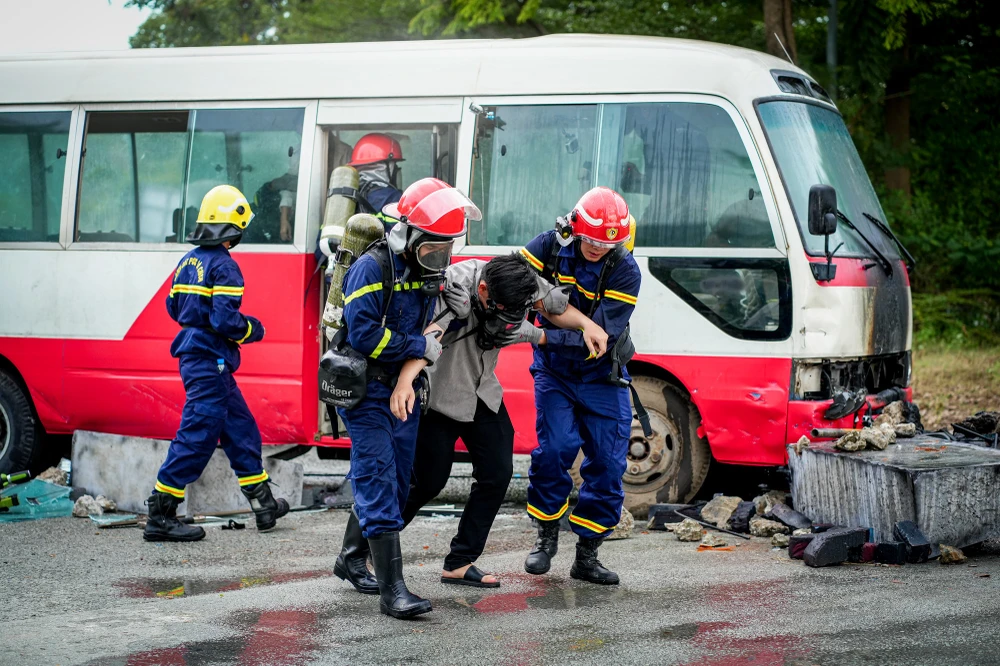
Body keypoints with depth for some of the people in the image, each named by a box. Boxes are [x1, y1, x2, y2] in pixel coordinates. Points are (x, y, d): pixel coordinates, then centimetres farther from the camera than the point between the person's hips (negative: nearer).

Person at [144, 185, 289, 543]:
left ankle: (263, 504, 25)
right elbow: (226, 319, -23)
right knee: (197, 436, -7)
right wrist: (253, 329, -6)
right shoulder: (224, 266, -16)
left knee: (240, 429, 17)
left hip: (194, 355, 10)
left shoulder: (189, 261, 11)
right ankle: (160, 516, -5)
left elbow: (174, 306, 19)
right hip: (210, 362, -10)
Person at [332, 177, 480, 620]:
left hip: (404, 389, 8)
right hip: (366, 390, -8)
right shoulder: (372, 268, -17)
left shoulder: (430, 271, 7)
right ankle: (392, 589, -15)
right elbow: (363, 334, -25)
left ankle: (351, 560, 34)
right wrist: (419, 346, -18)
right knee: (379, 482, -11)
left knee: (395, 480, 15)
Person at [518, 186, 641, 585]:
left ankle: (587, 555, 9)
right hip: (554, 372, 0)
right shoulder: (552, 246, -10)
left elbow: (604, 332, -24)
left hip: (601, 377, 0)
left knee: (607, 463, -2)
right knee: (554, 449, -16)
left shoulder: (625, 271, -16)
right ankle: (547, 537, 6)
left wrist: (547, 334, -34)